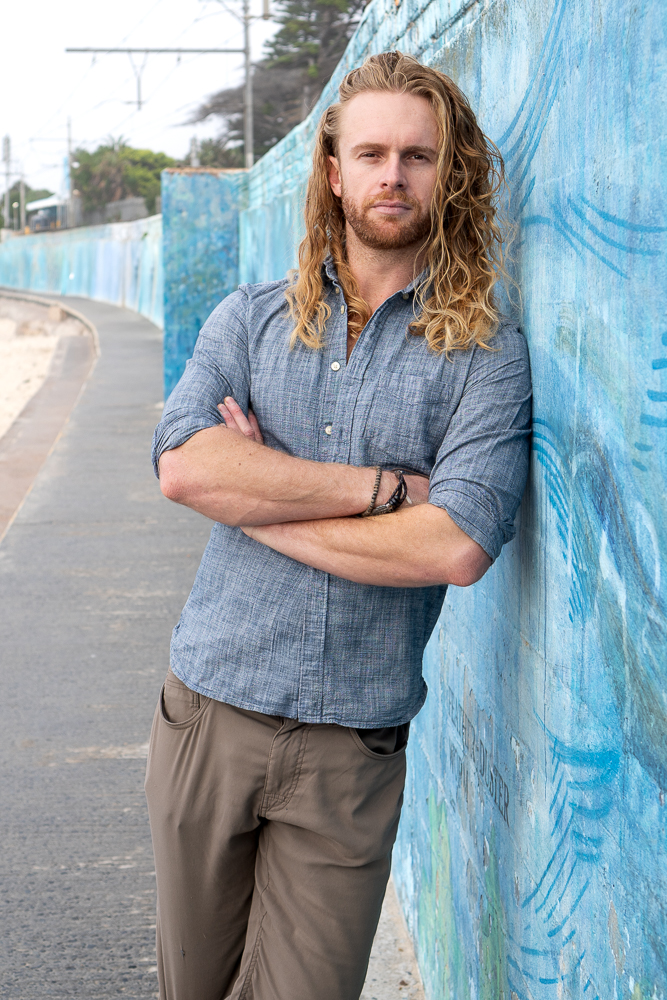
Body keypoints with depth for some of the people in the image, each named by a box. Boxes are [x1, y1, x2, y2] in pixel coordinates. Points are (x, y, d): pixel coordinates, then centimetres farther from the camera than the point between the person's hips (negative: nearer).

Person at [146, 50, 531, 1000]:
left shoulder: (486, 353, -3)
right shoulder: (250, 318, 6)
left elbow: (457, 546, -18)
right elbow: (183, 462, -12)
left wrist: (262, 502, -11)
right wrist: (383, 485, -16)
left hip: (352, 750, -2)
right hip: (208, 711, 3)